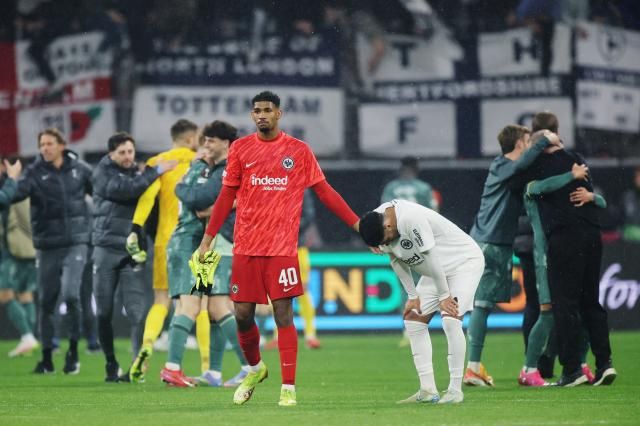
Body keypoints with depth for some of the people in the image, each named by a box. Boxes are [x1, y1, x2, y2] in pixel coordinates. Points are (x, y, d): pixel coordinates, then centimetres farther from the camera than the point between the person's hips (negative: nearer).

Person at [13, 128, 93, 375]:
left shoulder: (79, 169, 2)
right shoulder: (35, 172, -2)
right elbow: (16, 193, -19)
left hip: (75, 242, -1)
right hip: (47, 245, 1)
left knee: (71, 294, -16)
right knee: (46, 301, 6)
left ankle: (73, 350, 1)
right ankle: (47, 357, 17)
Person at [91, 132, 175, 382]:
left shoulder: (140, 174, 11)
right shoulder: (103, 174, 0)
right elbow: (125, 190, -18)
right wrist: (156, 172, -17)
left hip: (132, 253, 1)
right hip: (106, 249, -1)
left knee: (137, 311, -11)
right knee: (104, 312, 4)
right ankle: (111, 365, 17)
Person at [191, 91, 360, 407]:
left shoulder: (299, 151, 3)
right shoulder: (240, 149, 7)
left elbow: (324, 192, 7)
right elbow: (227, 196, 11)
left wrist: (357, 223, 2)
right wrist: (208, 238, 9)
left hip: (283, 247, -2)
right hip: (246, 247, 2)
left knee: (283, 314, -8)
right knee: (242, 314, 3)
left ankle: (288, 388, -5)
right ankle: (255, 369, 30)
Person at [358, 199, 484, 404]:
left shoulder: (411, 219, -35)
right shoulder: (376, 222, -9)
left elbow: (430, 257, -28)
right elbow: (396, 260, 3)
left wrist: (444, 296, -21)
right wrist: (413, 296, 1)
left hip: (465, 260, -9)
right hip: (434, 271, 9)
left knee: (450, 319, -23)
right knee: (413, 319, 2)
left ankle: (455, 390, -17)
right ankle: (428, 390, 3)